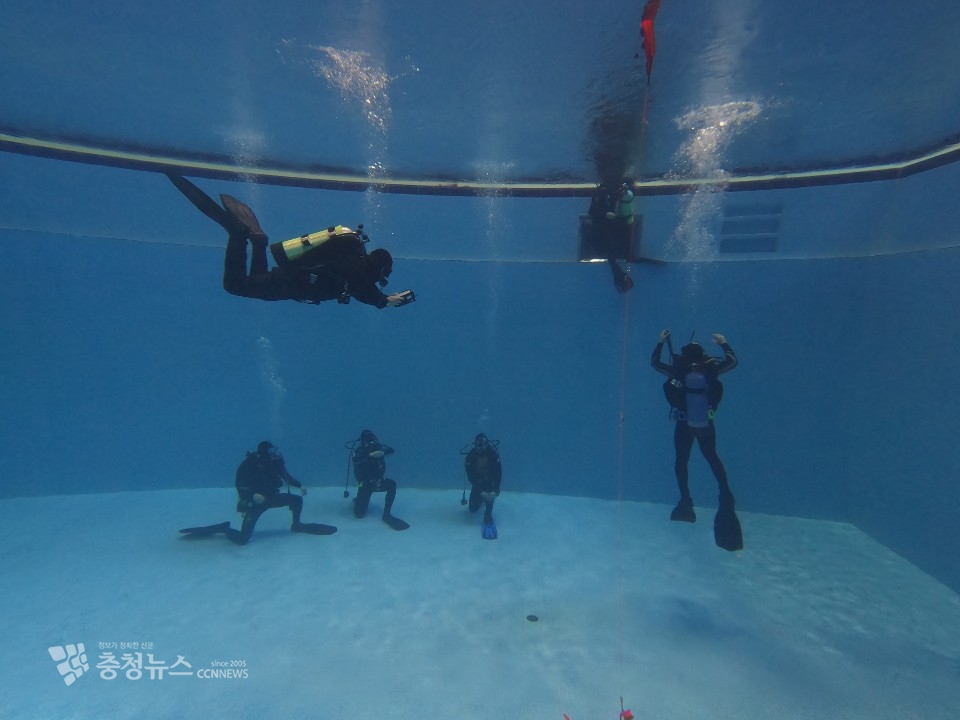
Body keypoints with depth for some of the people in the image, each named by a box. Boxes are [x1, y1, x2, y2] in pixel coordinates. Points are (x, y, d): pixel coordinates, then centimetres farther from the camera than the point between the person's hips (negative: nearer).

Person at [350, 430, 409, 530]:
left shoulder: (378, 446, -4)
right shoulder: (359, 450, -12)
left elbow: (391, 450, -18)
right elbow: (356, 461, -31)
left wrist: (383, 452, -39)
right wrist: (369, 455, -45)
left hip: (378, 480, 2)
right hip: (365, 483, -2)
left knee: (392, 484, -29)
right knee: (359, 513, -10)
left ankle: (386, 514, -17)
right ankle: (358, 501, 28)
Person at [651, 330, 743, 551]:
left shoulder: (676, 371, -11)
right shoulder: (710, 368, -8)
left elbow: (654, 362, 6)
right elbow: (733, 361, 10)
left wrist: (661, 342, 12)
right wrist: (724, 343, 21)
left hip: (684, 425, -1)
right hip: (706, 425, 2)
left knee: (681, 462, 12)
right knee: (713, 459, 20)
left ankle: (686, 502, 14)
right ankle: (725, 494, 12)